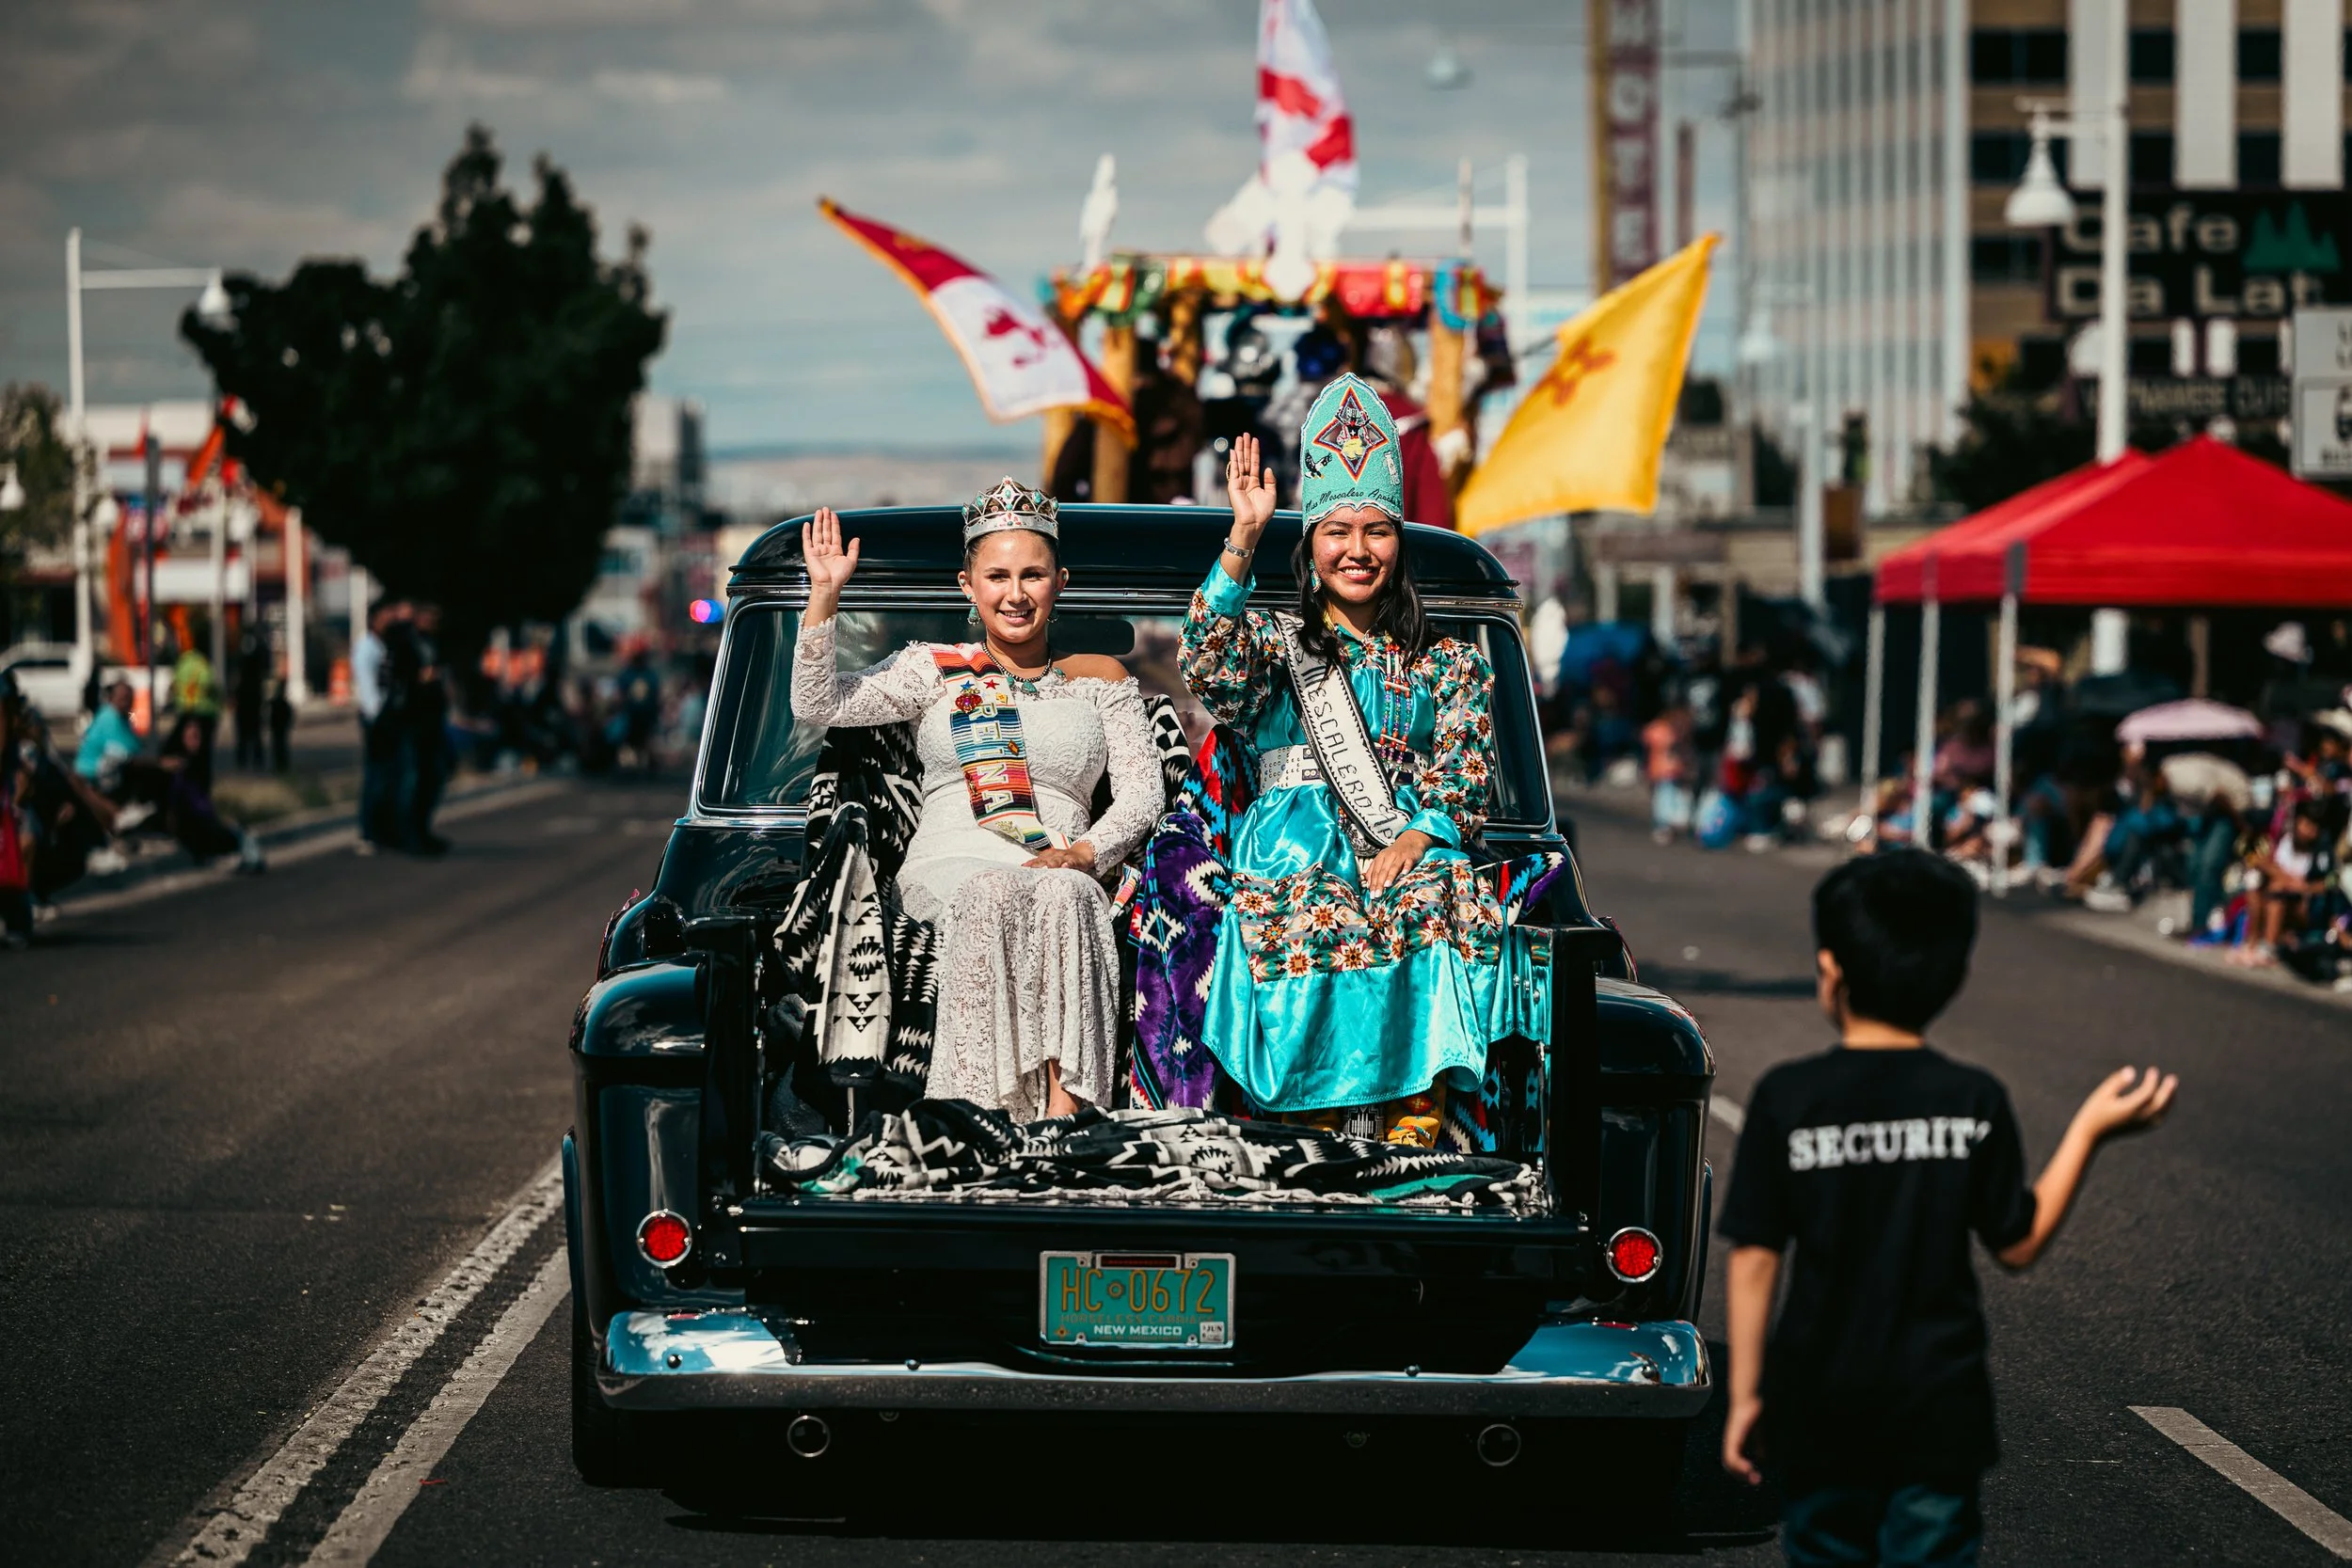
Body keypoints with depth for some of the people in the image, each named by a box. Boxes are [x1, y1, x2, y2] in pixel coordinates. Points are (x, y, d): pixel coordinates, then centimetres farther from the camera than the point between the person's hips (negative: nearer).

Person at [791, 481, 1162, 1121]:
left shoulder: (1100, 678, 20)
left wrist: (1085, 852, -10)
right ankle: (985, 1107, -46)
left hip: (1061, 869, 1)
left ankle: (1064, 1109, -49)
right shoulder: (937, 670, 18)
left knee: (1068, 896, -38)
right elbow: (816, 704, 8)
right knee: (993, 894, -38)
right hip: (950, 861, 0)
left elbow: (1141, 791, 10)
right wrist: (825, 593, -3)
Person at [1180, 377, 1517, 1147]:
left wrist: (1414, 840, -13)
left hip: (1413, 845, 1)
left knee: (1438, 905, -33)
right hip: (1295, 847, -1)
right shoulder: (1278, 644, 17)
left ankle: (1412, 1127, -36)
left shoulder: (1449, 664, 20)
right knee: (1314, 919, -35)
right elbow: (1211, 670, -6)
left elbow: (1465, 779, 9)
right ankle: (1326, 1128, -34)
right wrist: (1242, 538, -12)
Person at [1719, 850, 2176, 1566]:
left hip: (1818, 1405, 0)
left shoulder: (1786, 1097, -10)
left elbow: (1754, 1259, -8)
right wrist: (2090, 1129, 9)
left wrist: (1744, 1395, 1)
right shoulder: (1975, 1102, -8)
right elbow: (2018, 1243, 2)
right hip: (1939, 1409, 0)